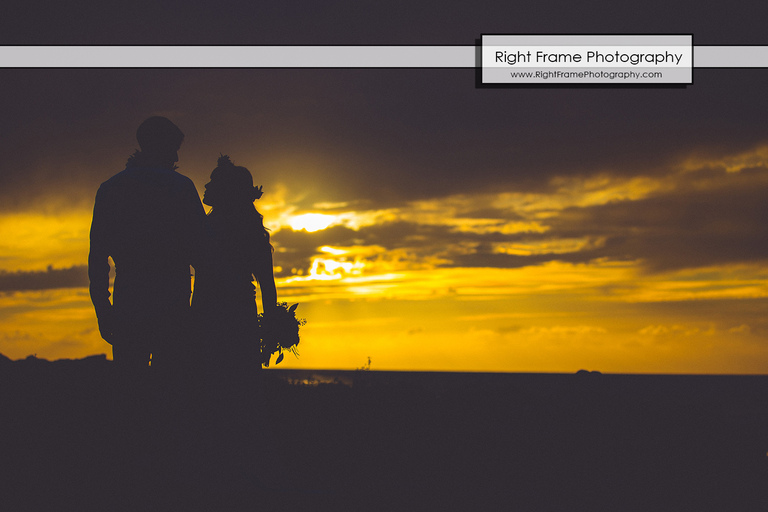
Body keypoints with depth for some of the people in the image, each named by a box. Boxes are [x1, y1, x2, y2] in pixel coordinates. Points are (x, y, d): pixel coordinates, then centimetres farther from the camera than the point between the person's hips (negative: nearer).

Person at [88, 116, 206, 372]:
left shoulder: (109, 189, 10)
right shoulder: (181, 186, 0)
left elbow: (97, 256, 8)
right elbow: (201, 248, -3)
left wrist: (102, 311, 12)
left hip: (127, 303, 3)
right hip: (172, 303, -3)